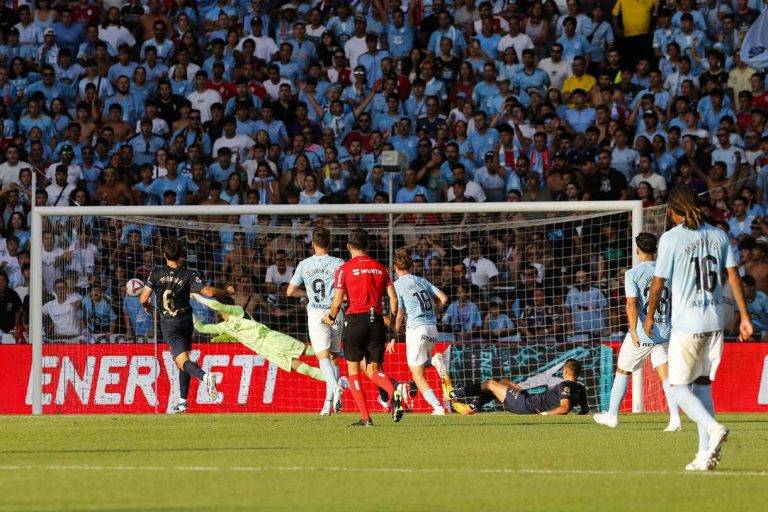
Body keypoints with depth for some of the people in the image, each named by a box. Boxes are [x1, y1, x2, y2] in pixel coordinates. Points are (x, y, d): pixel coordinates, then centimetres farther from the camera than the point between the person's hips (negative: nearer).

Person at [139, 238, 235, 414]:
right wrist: (227, 292, 3)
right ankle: (182, 401, 18)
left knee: (183, 361, -13)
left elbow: (143, 299, -8)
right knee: (181, 360, 18)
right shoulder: (188, 275, -9)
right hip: (186, 320, 3)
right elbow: (208, 292, -16)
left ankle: (205, 377, -42)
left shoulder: (157, 273, -8)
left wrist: (147, 306, 16)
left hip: (169, 324, -3)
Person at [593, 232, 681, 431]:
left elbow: (632, 304, -20)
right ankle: (675, 417, -16)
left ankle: (612, 415, 22)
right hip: (664, 333, 3)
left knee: (622, 372, 14)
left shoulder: (633, 274, -8)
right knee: (665, 375, 0)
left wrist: (634, 331, -27)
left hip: (640, 335, -3)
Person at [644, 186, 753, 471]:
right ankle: (706, 453, 4)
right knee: (702, 385, 12)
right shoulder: (718, 236, 8)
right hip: (715, 322, 6)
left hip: (686, 323, -6)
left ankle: (713, 428, -25)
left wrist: (650, 317, 10)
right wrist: (744, 316, 8)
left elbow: (658, 282, -4)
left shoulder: (671, 238, -7)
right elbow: (734, 276, 6)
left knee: (680, 389, 1)